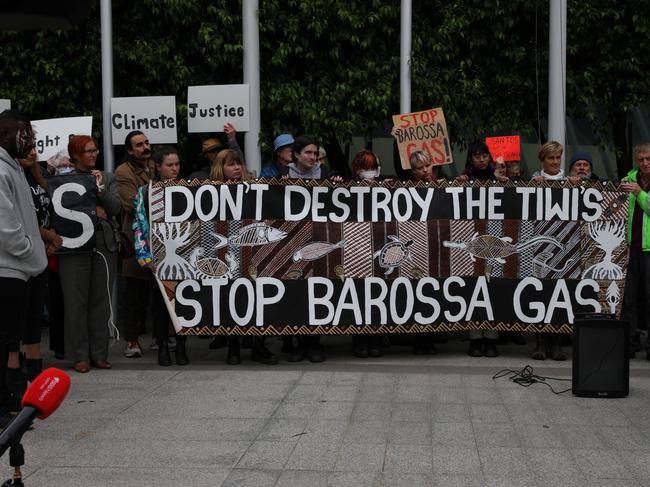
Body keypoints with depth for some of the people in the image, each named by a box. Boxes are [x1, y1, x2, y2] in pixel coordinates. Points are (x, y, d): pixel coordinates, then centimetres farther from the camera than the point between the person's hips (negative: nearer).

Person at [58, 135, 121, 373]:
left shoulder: (107, 177, 14)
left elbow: (115, 208, 4)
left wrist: (101, 189, -9)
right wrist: (91, 211, -10)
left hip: (104, 244, 3)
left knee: (101, 300, 4)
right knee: (76, 301, -2)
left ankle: (99, 353, 11)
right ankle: (79, 355, 4)